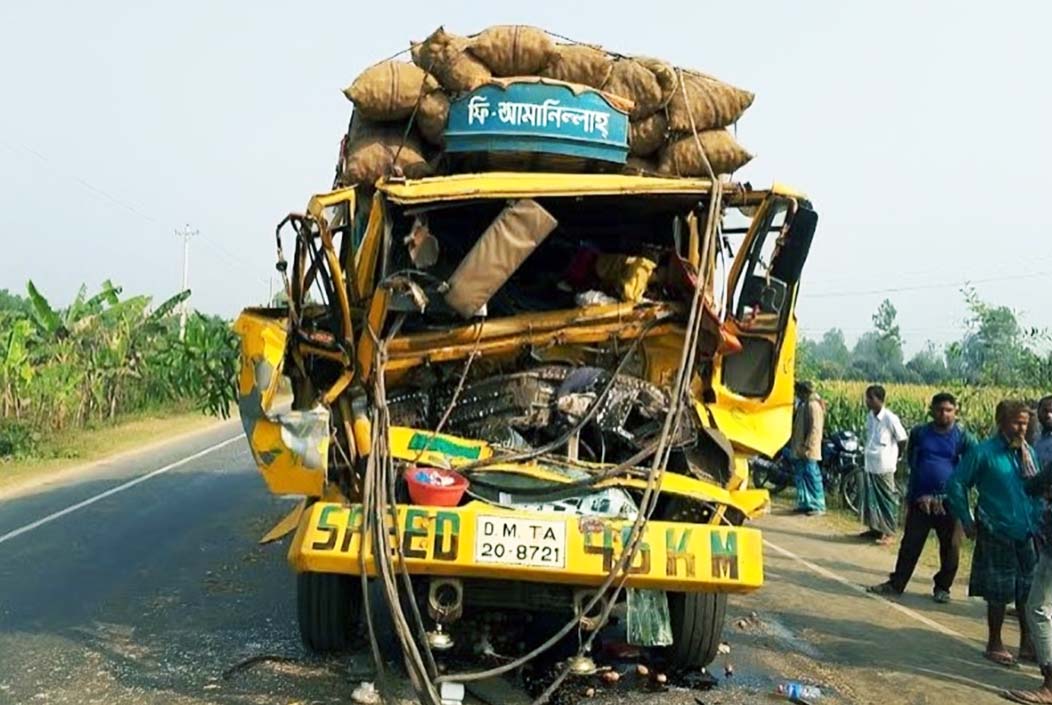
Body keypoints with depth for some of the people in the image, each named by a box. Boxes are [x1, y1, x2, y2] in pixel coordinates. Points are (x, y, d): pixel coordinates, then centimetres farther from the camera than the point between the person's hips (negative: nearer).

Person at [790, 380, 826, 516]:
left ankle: (818, 506, -3)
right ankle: (804, 503, 22)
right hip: (799, 449, 10)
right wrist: (795, 445, 19)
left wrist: (807, 446, -22)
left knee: (812, 477, -7)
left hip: (808, 450, -10)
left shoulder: (813, 405, -15)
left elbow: (815, 429, -20)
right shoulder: (803, 404, 15)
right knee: (801, 477, 14)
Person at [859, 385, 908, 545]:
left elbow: (902, 440, -7)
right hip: (869, 466, 7)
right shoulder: (869, 416, 5)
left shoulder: (890, 418, -16)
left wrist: (894, 458, 1)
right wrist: (869, 453, 8)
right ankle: (874, 528, 26)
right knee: (869, 497, 13)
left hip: (884, 467, -7)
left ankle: (890, 533, 11)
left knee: (887, 499, 2)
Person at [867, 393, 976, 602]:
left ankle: (942, 587, 22)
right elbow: (911, 460, 15)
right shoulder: (919, 433, 3)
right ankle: (896, 583, 16)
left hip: (949, 501, -2)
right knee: (910, 544, 8)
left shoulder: (963, 437, -5)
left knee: (950, 547, 7)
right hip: (920, 499, 2)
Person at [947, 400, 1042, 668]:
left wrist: (1038, 521, 4)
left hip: (1028, 535, 5)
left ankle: (1027, 644, 26)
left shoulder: (1028, 452, 6)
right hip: (997, 535, -5)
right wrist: (967, 521, -5)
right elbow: (956, 484, -5)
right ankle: (994, 645, 20)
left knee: (1029, 591, 11)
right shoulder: (983, 452, -10)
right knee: (999, 594, 4)